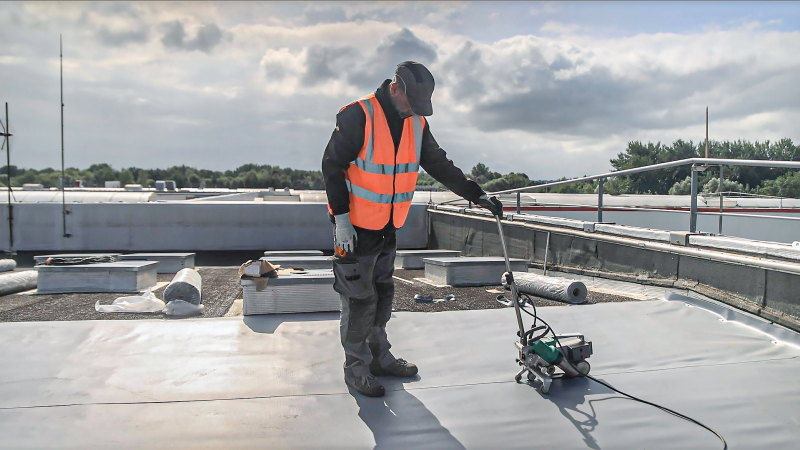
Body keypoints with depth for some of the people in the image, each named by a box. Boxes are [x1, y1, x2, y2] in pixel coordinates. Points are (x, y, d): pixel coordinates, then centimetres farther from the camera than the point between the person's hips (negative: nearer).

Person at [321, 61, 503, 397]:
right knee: (360, 300, -1)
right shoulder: (357, 116, -16)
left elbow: (440, 166, 12)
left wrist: (477, 196, 8)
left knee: (383, 294, 16)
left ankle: (380, 358, 31)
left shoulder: (417, 124, 5)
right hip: (355, 228, -7)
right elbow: (331, 166, -15)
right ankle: (356, 369, 15)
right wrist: (341, 218, -19)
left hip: (387, 228, 7)